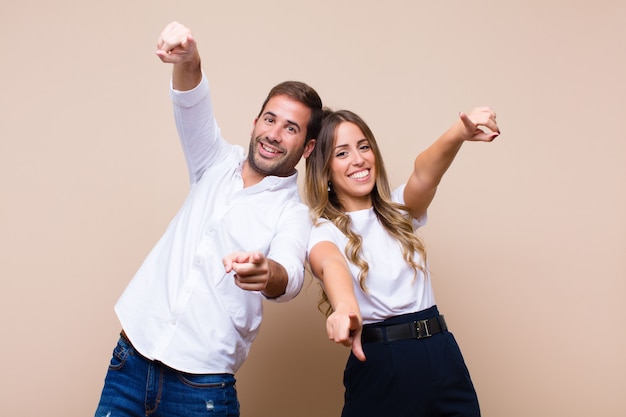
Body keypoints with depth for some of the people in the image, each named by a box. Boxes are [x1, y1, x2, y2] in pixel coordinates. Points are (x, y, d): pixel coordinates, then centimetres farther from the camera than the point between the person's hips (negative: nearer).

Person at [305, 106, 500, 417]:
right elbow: (330, 264, -27)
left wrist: (461, 132, -35)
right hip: (378, 367, -3)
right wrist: (345, 307, -50)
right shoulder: (324, 232, -2)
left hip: (442, 358, 4)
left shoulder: (399, 210, 9)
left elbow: (425, 171, -13)